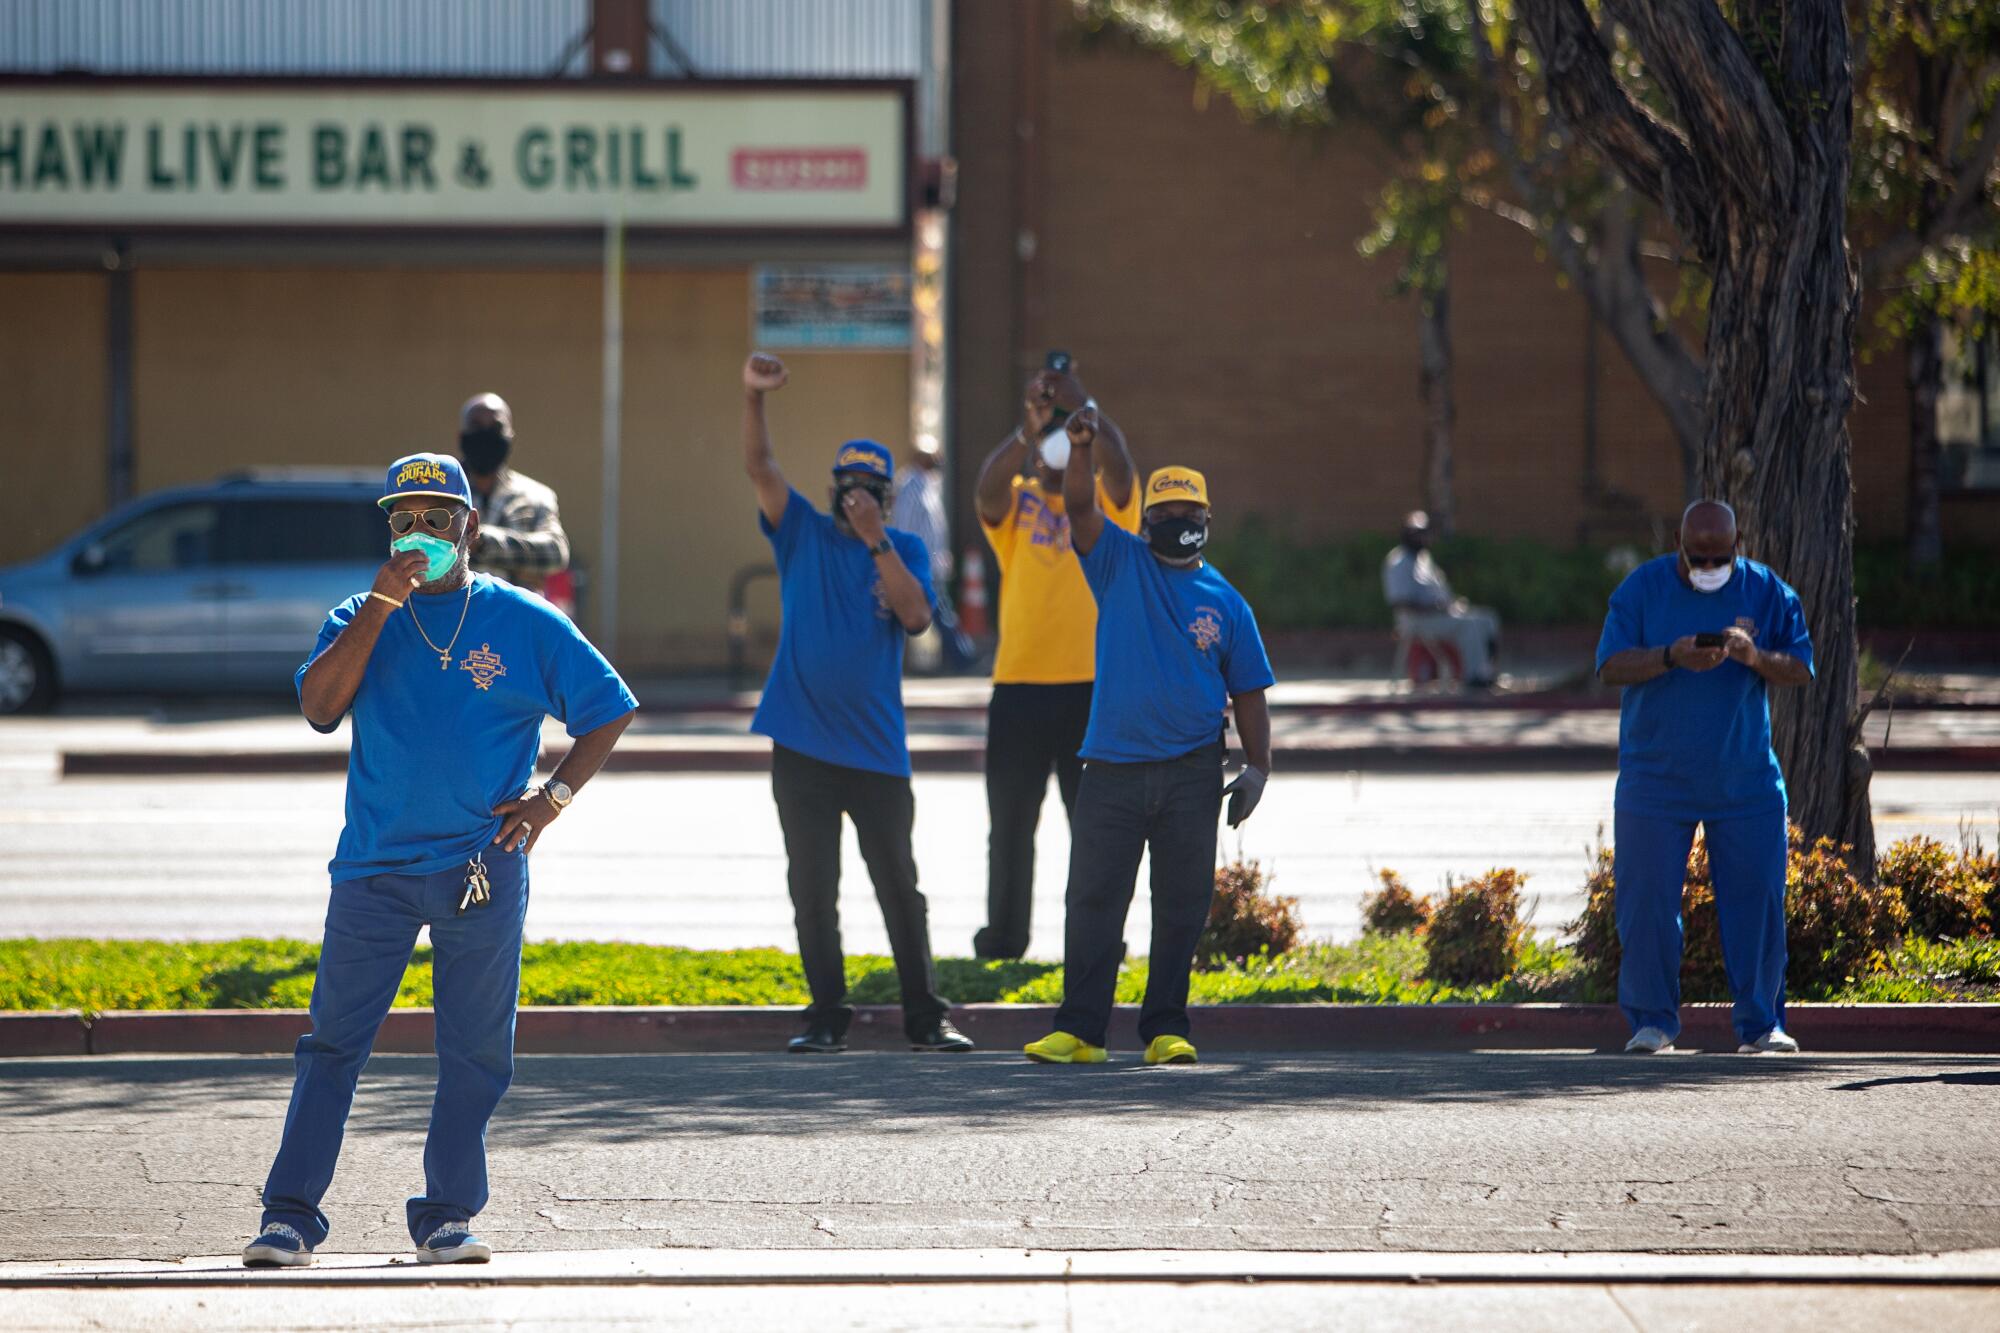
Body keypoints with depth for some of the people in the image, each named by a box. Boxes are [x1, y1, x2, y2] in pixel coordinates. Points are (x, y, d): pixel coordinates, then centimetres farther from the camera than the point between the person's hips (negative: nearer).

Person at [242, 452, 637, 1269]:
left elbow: (609, 710, 11)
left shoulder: (522, 622, 5)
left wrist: (554, 797, 0)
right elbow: (319, 706, -11)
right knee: (334, 1042, -2)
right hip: (374, 868, 0)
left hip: (483, 869, 0)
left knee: (475, 1050, 2)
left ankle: (445, 1216, 10)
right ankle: (290, 1215, -1)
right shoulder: (360, 620, 7)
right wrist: (381, 605, -14)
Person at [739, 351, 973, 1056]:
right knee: (812, 889, 4)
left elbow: (917, 616, -11)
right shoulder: (802, 533, 5)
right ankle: (826, 1017, 11)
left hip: (876, 748, 0)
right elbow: (759, 466, -7)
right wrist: (753, 398, -22)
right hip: (802, 745, 0)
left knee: (899, 886, 3)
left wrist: (877, 541, -17)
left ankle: (925, 1017, 9)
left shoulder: (905, 551, 6)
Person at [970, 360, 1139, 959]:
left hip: (1093, 685, -1)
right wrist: (1026, 430, -31)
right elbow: (988, 488, -17)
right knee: (1011, 823, 7)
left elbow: (1118, 462, -15)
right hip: (1020, 685, 1)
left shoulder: (1107, 503, 5)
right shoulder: (1014, 504, 5)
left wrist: (1082, 406, -27)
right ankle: (1003, 941, 16)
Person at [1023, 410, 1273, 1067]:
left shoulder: (1225, 603, 9)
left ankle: (1166, 1030, 8)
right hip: (1113, 766, 0)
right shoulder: (1121, 563, 8)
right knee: (1093, 900, -2)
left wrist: (1257, 768, -1)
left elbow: (1249, 692, 10)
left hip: (1191, 773, 0)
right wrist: (1080, 448, -24)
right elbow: (1079, 508, -7)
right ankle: (1078, 1030, 0)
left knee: (1181, 907, 2)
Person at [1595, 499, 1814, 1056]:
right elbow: (1611, 666, -7)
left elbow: (1801, 669, 1)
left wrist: (1756, 658, -20)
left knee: (1757, 897, -2)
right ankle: (1652, 1019, 9)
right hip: (1655, 777, -1)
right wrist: (1672, 657, -24)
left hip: (1746, 779, 1)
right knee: (1647, 900, -2)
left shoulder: (1767, 592, 3)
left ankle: (1760, 1021, 7)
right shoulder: (1641, 588, -1)